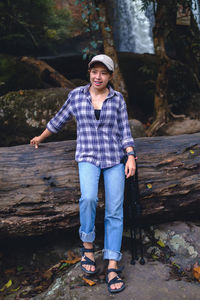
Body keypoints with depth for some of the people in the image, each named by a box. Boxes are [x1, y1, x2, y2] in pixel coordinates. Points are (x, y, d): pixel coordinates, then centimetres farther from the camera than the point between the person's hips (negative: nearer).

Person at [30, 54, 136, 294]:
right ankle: (87, 246, -3)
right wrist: (40, 138, 29)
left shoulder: (117, 98, 4)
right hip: (88, 157, -1)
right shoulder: (77, 95, 4)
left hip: (114, 157, 1)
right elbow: (59, 119, 17)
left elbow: (124, 132, 3)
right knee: (89, 198, -28)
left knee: (114, 211, -8)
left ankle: (112, 269, -5)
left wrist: (131, 157, -11)